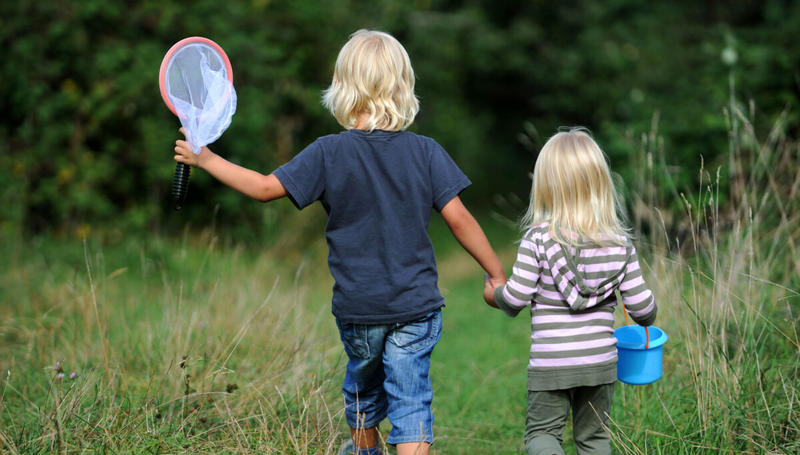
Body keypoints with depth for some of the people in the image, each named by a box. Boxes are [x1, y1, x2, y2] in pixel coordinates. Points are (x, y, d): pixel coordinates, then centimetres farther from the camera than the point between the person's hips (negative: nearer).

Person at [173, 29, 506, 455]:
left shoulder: (329, 153, -9)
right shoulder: (425, 152, -6)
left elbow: (266, 187, -8)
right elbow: (458, 218, -8)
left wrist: (206, 159, 4)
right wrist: (498, 275, 1)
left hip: (357, 307, 1)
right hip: (415, 306, -1)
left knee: (363, 388, 26)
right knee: (411, 399, -1)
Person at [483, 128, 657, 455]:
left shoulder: (538, 239, -11)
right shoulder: (619, 241, -2)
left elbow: (516, 297, -10)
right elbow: (640, 302, 0)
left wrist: (495, 296, 13)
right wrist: (646, 319, 24)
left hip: (550, 363, -3)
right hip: (600, 360, 3)